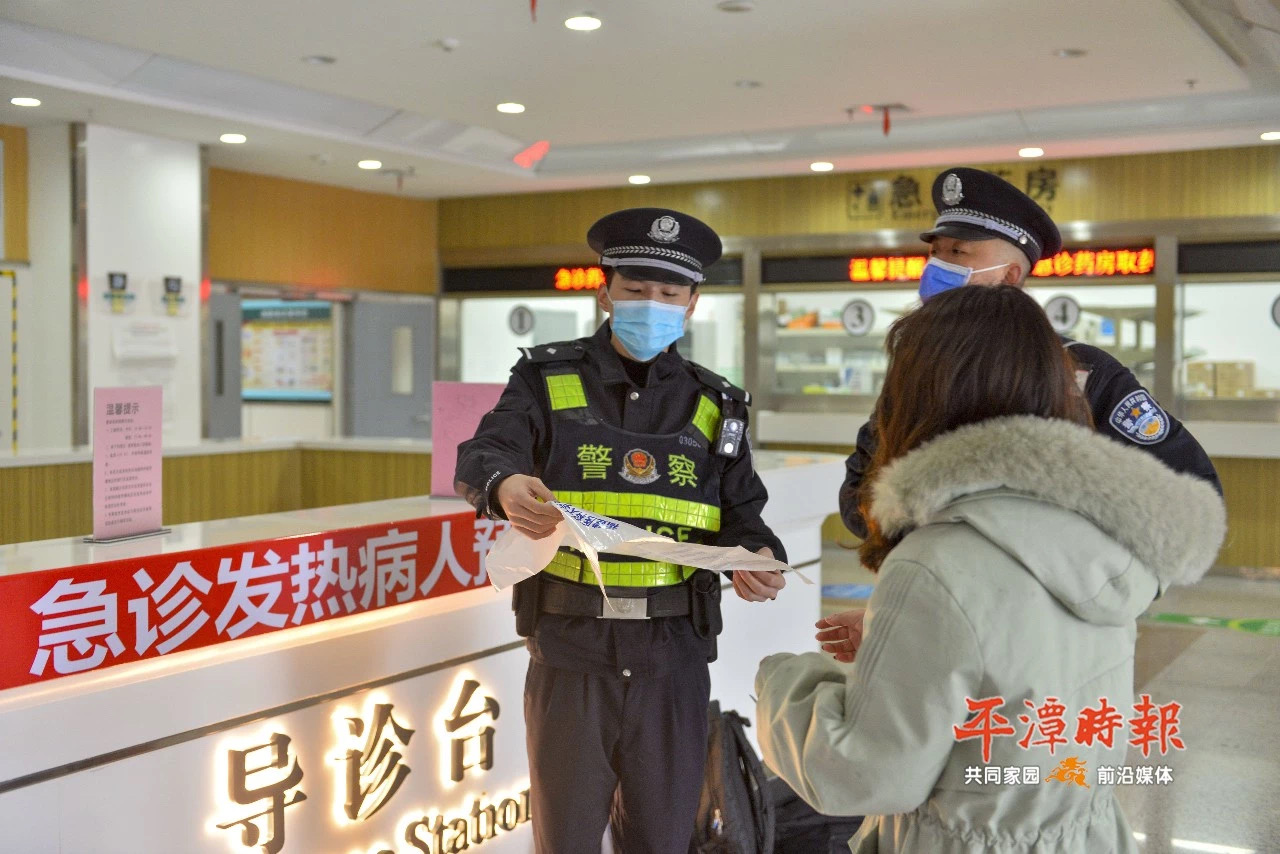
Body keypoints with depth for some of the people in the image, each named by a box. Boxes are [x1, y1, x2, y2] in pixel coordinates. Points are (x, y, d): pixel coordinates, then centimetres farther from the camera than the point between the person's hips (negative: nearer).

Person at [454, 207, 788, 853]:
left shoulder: (713, 406, 8)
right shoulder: (547, 381, 2)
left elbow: (741, 513, 6)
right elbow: (483, 456, -12)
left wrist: (758, 557, -17)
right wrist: (505, 485, -36)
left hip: (673, 656, 2)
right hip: (570, 651, -1)